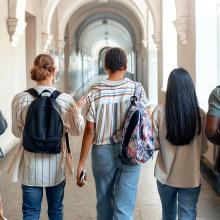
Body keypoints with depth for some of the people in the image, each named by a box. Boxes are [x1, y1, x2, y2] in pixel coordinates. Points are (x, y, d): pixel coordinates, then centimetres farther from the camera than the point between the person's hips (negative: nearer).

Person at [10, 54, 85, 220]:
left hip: (31, 164, 0)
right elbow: (77, 130, 0)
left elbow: (17, 132, -1)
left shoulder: (20, 99, -13)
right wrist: (79, 108, 16)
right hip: (56, 164, 0)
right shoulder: (65, 100, -14)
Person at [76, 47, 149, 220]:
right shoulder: (136, 89, -5)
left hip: (103, 152, 1)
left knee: (104, 201, 18)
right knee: (124, 206, 1)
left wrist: (81, 163, -3)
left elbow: (90, 130, -8)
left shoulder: (95, 92, -7)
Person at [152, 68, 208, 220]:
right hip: (191, 177, -1)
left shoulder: (159, 111, -13)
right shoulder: (200, 114, -11)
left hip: (166, 175, 1)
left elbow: (154, 143, -6)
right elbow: (203, 148, -2)